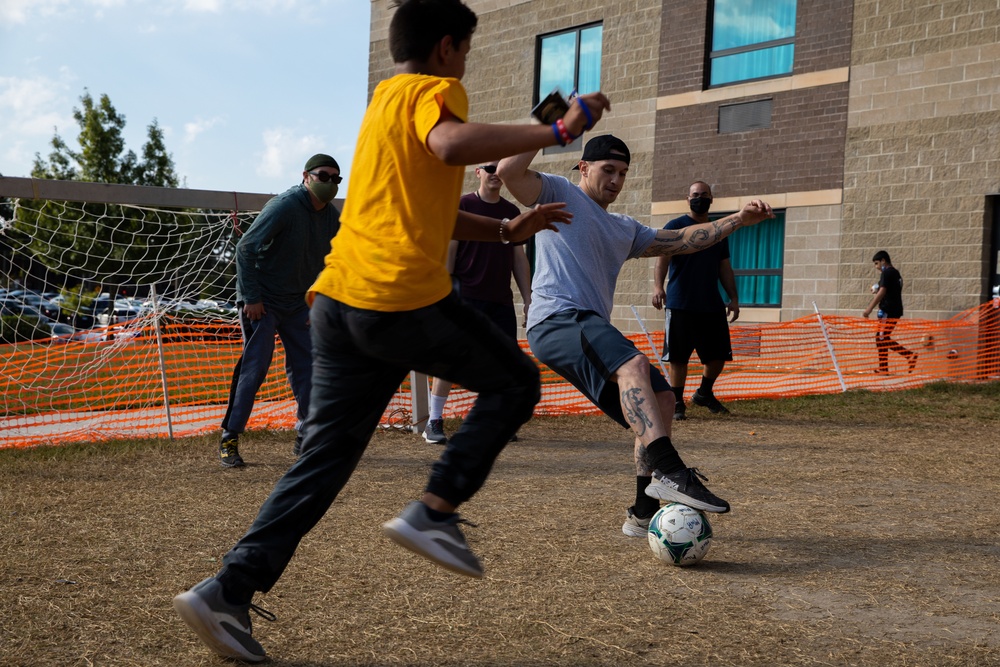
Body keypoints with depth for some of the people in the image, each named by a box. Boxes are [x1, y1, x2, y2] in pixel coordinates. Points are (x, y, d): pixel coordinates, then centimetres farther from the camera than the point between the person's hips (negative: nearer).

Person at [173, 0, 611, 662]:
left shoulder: (384, 103, 28)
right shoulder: (433, 90, 0)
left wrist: (506, 230, 33)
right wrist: (557, 130, -20)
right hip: (405, 299, -8)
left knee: (325, 460, 11)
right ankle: (435, 510, 2)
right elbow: (451, 145, -25)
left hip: (337, 301, 8)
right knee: (516, 383, 12)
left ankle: (229, 591, 5)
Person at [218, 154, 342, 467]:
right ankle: (229, 440, -3)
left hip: (298, 303, 7)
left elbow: (327, 260, 15)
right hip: (261, 301, -7)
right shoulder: (284, 207, -20)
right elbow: (245, 248, -21)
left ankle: (306, 437, 16)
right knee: (254, 368, -11)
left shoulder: (333, 218, 2)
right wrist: (251, 298, -22)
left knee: (307, 366, 5)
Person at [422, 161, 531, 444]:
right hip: (466, 296, -5)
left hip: (501, 299, 5)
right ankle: (434, 423, 1)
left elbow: (519, 258, 17)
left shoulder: (512, 211, 15)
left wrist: (528, 298, 11)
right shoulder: (461, 205, 0)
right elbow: (448, 251, -3)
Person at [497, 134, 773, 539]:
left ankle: (644, 513, 6)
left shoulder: (625, 230, 30)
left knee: (659, 401, 1)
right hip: (555, 320, -9)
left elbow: (681, 241, 32)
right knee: (634, 364, -32)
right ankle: (670, 473, -42)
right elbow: (508, 171, -7)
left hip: (592, 330, 9)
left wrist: (738, 220, 26)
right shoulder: (560, 195, 9)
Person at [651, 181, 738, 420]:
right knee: (678, 356, -2)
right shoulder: (675, 226, 0)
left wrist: (733, 297, 11)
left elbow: (725, 268, 19)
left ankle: (704, 393, 29)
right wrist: (658, 286, -26)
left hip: (712, 305, 5)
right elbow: (662, 258, -11)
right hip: (680, 305, -5)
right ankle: (676, 404, 10)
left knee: (719, 353, 7)